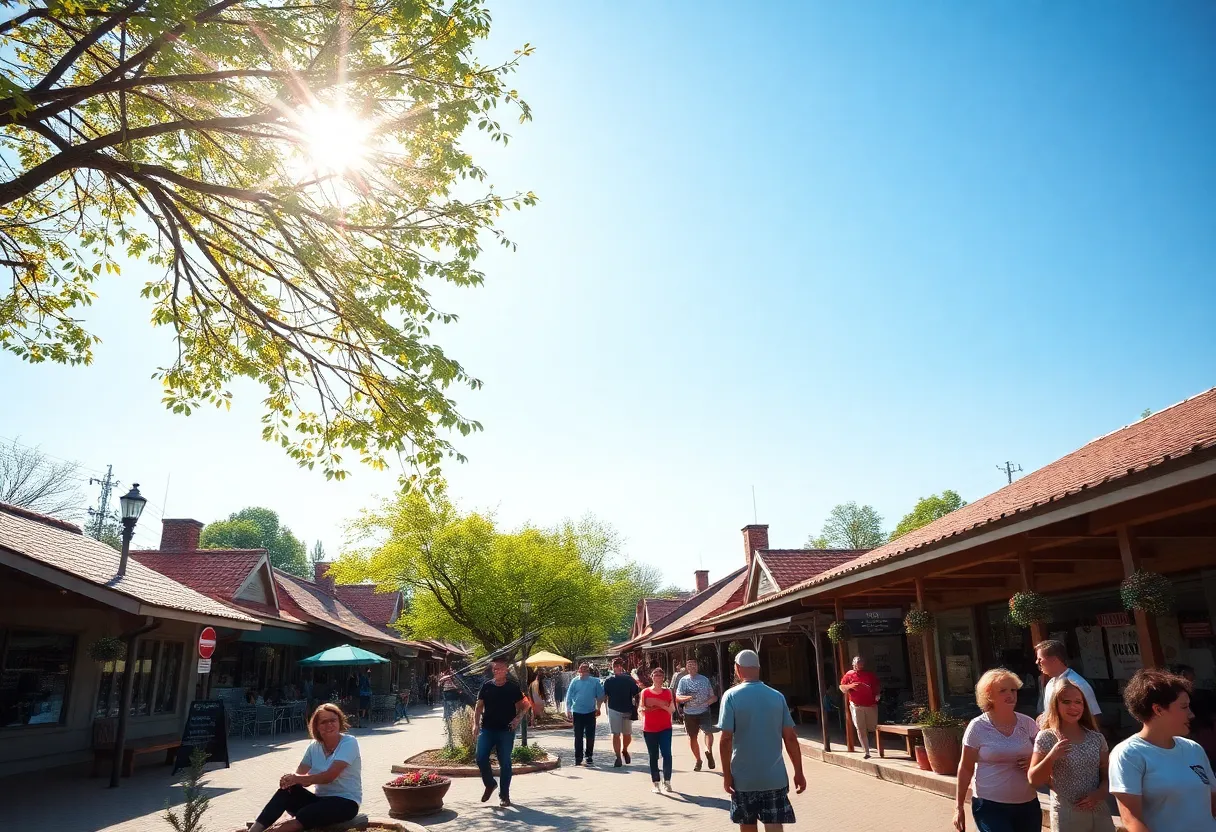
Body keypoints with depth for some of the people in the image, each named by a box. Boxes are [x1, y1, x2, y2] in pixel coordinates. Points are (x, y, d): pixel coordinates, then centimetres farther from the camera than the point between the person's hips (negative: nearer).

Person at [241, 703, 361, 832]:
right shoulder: (314, 746, 6)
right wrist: (290, 779, -28)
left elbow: (329, 776, -23)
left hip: (345, 802, -6)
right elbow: (299, 774, -4)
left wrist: (297, 779, -26)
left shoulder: (349, 743, -13)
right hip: (320, 799, 6)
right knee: (287, 789, -20)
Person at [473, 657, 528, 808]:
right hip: (487, 729, 2)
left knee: (505, 763, 4)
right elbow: (479, 707, 6)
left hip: (506, 730, -2)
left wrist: (518, 718, -11)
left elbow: (522, 706, 6)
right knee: (481, 758, -6)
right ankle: (490, 784, 21)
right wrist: (476, 724, -6)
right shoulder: (486, 687, 2)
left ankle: (504, 795, 18)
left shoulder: (513, 687, -1)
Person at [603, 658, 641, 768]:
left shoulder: (629, 679, -1)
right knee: (616, 734, 0)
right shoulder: (609, 681, 2)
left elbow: (636, 694, 1)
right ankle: (618, 758, 8)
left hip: (627, 710, 0)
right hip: (614, 710, 0)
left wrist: (635, 708, -4)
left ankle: (624, 750, 37)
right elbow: (604, 695, 6)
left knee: (627, 735, 9)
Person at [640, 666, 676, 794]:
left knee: (667, 754, -8)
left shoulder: (667, 692, 5)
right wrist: (645, 708, -22)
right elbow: (640, 709, 0)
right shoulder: (645, 692, 1)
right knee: (653, 756, 6)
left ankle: (667, 781, 5)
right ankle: (655, 783, 14)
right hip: (649, 729, 0)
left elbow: (672, 710, 0)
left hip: (665, 728, 1)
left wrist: (661, 705, -16)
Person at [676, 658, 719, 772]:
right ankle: (698, 760, 26)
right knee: (692, 737, 9)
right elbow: (678, 698, -6)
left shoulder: (704, 680, 5)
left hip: (704, 711, -1)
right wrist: (688, 697, -25)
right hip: (689, 713, 1)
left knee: (708, 730, -26)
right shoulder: (683, 680, 1)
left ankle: (709, 751, -10)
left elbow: (713, 696, 8)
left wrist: (709, 701, -14)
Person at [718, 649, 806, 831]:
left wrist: (726, 774, -5)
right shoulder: (777, 696, 0)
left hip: (743, 777, -1)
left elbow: (726, 739, -13)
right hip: (774, 776, 1)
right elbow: (790, 738, 0)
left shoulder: (731, 696, -9)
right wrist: (798, 772, 8)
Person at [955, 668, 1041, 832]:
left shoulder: (1027, 723, 0)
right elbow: (966, 769, -3)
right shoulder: (978, 727, -8)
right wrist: (959, 807, -2)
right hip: (990, 806, -4)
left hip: (1028, 804, 4)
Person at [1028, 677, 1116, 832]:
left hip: (1099, 813, 3)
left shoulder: (1096, 738, 1)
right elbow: (1034, 780, -11)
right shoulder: (1046, 738, -10)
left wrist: (1100, 793, -11)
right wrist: (1051, 757, -24)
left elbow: (1107, 774, 8)